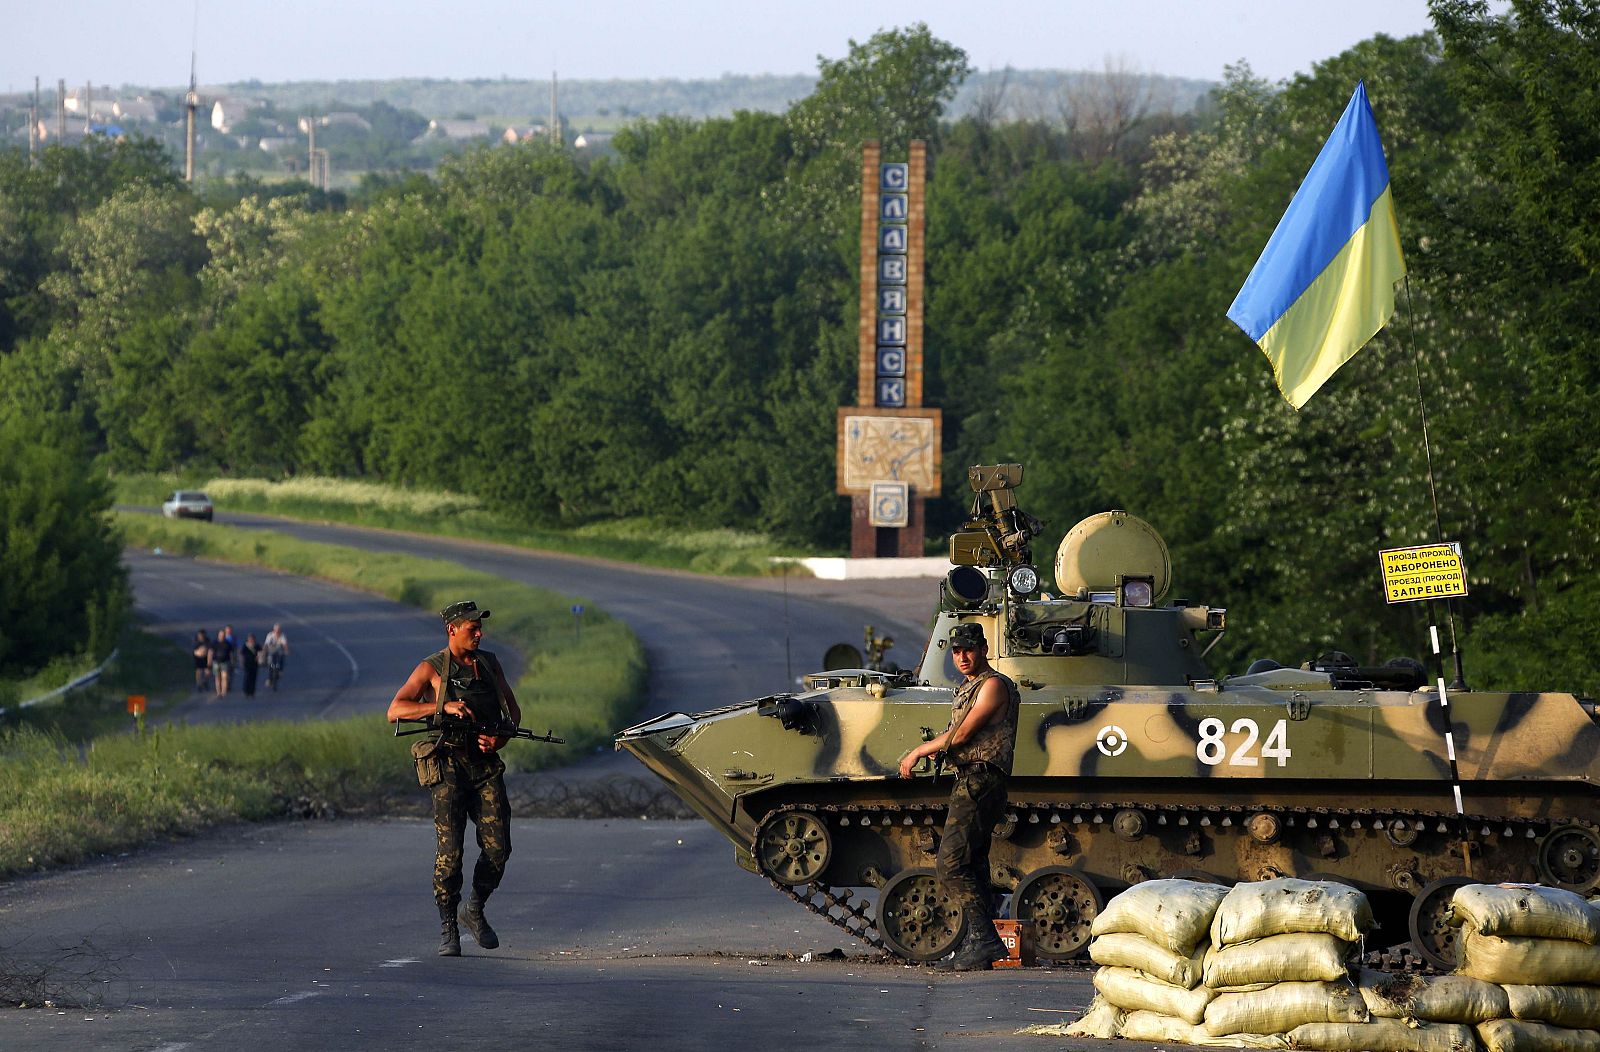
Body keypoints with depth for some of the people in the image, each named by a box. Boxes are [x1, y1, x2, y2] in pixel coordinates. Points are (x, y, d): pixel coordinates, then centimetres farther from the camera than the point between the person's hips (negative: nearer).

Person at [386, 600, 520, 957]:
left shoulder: (490, 663, 14)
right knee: (450, 851, -13)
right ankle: (448, 928, -1)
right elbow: (395, 711, -9)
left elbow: (513, 711, 21)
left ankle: (475, 911, 17)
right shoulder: (431, 669, 0)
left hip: (487, 769, 4)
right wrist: (444, 706, -20)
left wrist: (501, 739, -1)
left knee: (497, 848, -7)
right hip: (450, 768, -4)